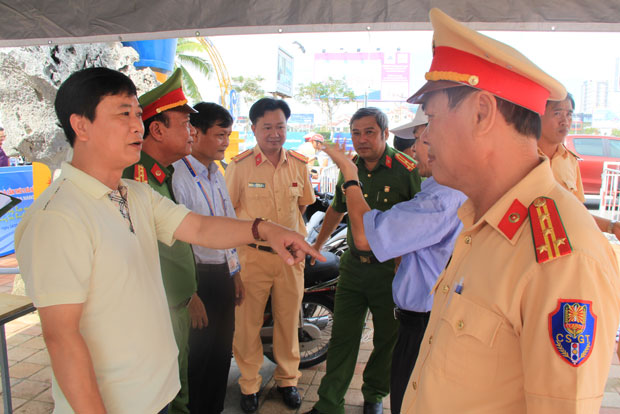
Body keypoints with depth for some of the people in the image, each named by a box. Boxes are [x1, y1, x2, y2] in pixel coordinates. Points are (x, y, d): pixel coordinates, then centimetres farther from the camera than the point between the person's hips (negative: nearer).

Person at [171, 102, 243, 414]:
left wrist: (235, 273, 19)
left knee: (222, 350, 18)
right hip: (197, 277, -8)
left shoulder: (216, 174, 12)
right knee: (199, 353, 6)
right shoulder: (178, 176, -17)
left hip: (222, 274, 8)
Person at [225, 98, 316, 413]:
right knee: (248, 323, 7)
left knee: (288, 321, 14)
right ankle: (249, 384, 28)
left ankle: (287, 378, 35)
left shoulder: (299, 164, 4)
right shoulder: (239, 166, -8)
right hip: (253, 254, -3)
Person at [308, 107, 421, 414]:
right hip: (353, 265, 4)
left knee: (387, 339, 13)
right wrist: (316, 246, 28)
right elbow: (336, 210, 21)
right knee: (343, 336, 9)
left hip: (391, 270, -3)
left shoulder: (406, 169, -11)